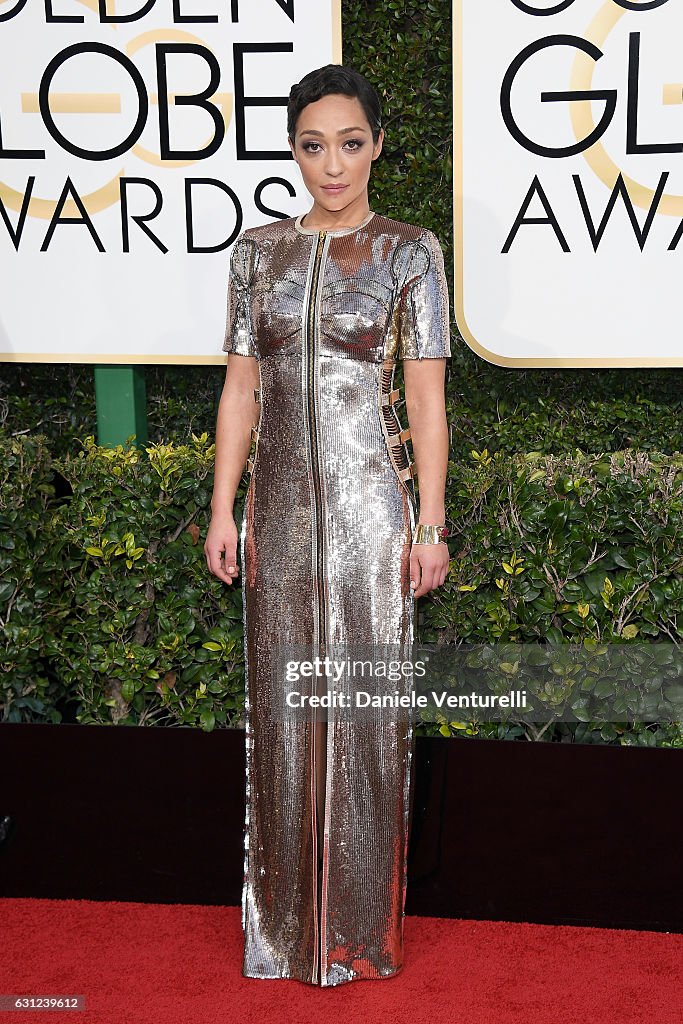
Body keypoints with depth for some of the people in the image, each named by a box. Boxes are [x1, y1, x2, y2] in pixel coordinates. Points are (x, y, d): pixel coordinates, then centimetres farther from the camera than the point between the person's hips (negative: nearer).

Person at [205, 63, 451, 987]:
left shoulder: (409, 252, -1)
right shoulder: (258, 250, 7)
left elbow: (426, 398, -3)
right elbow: (241, 387, 8)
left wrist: (431, 527, -6)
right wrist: (223, 510, 4)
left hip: (371, 504, -3)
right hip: (282, 505, 3)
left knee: (366, 703, 3)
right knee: (283, 701, 8)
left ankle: (360, 925, 19)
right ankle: (288, 919, 23)